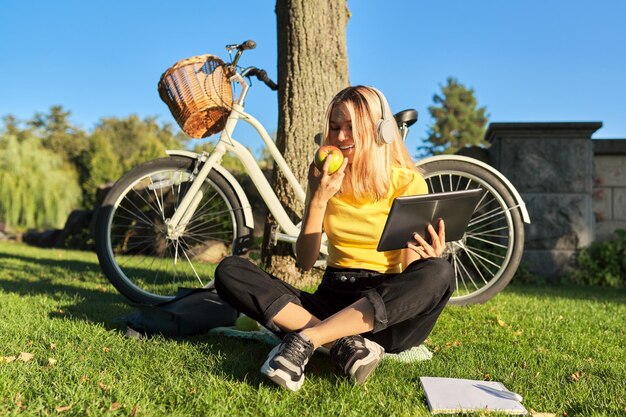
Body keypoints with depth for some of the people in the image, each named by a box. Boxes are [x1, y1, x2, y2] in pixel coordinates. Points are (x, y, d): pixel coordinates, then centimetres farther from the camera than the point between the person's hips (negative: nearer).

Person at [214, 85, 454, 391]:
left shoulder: (408, 182, -3)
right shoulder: (327, 179, 6)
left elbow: (410, 270, -6)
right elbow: (305, 261, -2)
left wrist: (428, 258, -29)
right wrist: (318, 200, -14)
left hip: (387, 309, -2)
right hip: (332, 300, 2)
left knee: (439, 273, -35)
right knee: (228, 270, -16)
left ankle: (305, 339, -32)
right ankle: (343, 345, -29)